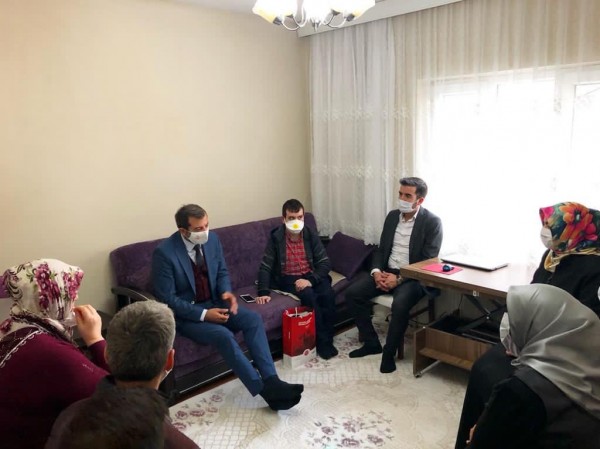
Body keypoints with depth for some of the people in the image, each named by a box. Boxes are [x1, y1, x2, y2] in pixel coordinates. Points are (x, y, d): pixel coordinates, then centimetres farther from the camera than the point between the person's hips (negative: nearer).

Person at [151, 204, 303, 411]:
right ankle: (265, 390, -22)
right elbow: (167, 299, -18)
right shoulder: (164, 252, -20)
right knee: (223, 335, -30)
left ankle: (271, 380, -19)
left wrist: (226, 292, -12)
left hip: (213, 303, 6)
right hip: (185, 314, -6)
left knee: (253, 319, -18)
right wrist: (203, 314, -24)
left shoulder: (212, 239, -3)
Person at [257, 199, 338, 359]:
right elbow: (265, 267, -8)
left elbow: (325, 263, -6)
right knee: (309, 296, -31)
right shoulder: (275, 238, -9)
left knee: (328, 294, -27)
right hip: (288, 279, -2)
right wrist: (264, 292, -21)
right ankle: (322, 341, -17)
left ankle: (328, 339, -12)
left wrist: (311, 280, -23)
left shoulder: (311, 235, -3)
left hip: (310, 276, 2)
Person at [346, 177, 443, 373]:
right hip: (387, 272, 6)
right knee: (353, 292, -10)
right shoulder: (392, 216, 8)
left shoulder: (432, 222, -10)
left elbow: (428, 262, -14)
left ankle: (389, 352, -11)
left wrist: (399, 279, -20)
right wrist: (376, 271, -8)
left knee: (400, 304, -35)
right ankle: (371, 342, 3)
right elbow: (381, 249, 12)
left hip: (413, 277, -6)